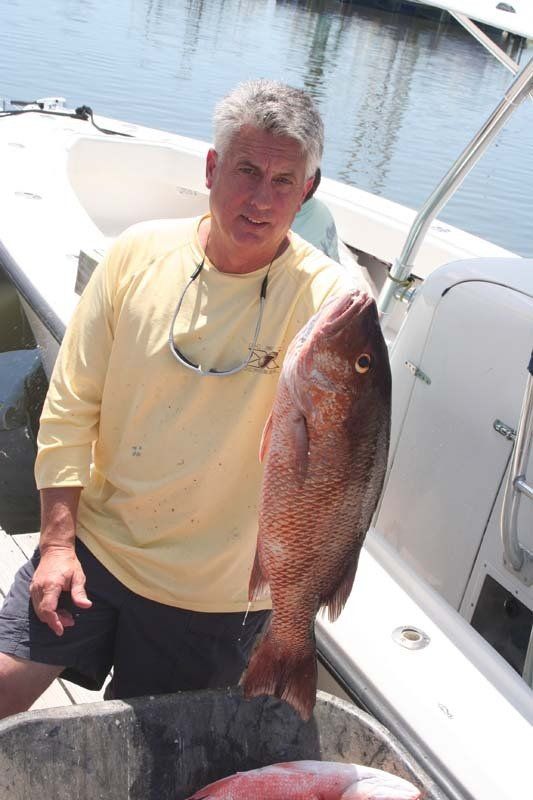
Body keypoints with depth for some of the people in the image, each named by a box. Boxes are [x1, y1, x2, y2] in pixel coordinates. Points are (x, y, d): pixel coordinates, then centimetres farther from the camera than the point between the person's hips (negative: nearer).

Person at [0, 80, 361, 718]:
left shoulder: (326, 298, -16)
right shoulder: (140, 253, -8)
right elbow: (71, 406, -2)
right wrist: (58, 540, -5)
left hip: (215, 587, -1)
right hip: (94, 542, 2)